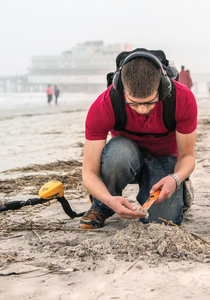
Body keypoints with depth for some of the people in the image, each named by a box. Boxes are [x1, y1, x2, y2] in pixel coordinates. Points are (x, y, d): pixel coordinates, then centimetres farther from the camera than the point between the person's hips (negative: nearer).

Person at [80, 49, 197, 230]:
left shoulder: (183, 99, -29)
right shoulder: (101, 108, -32)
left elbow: (187, 155, -16)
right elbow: (89, 172, -28)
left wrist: (175, 179, -39)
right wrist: (110, 200, -49)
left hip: (164, 160, 1)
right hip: (128, 153, 0)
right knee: (119, 152, -39)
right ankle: (101, 207, -9)